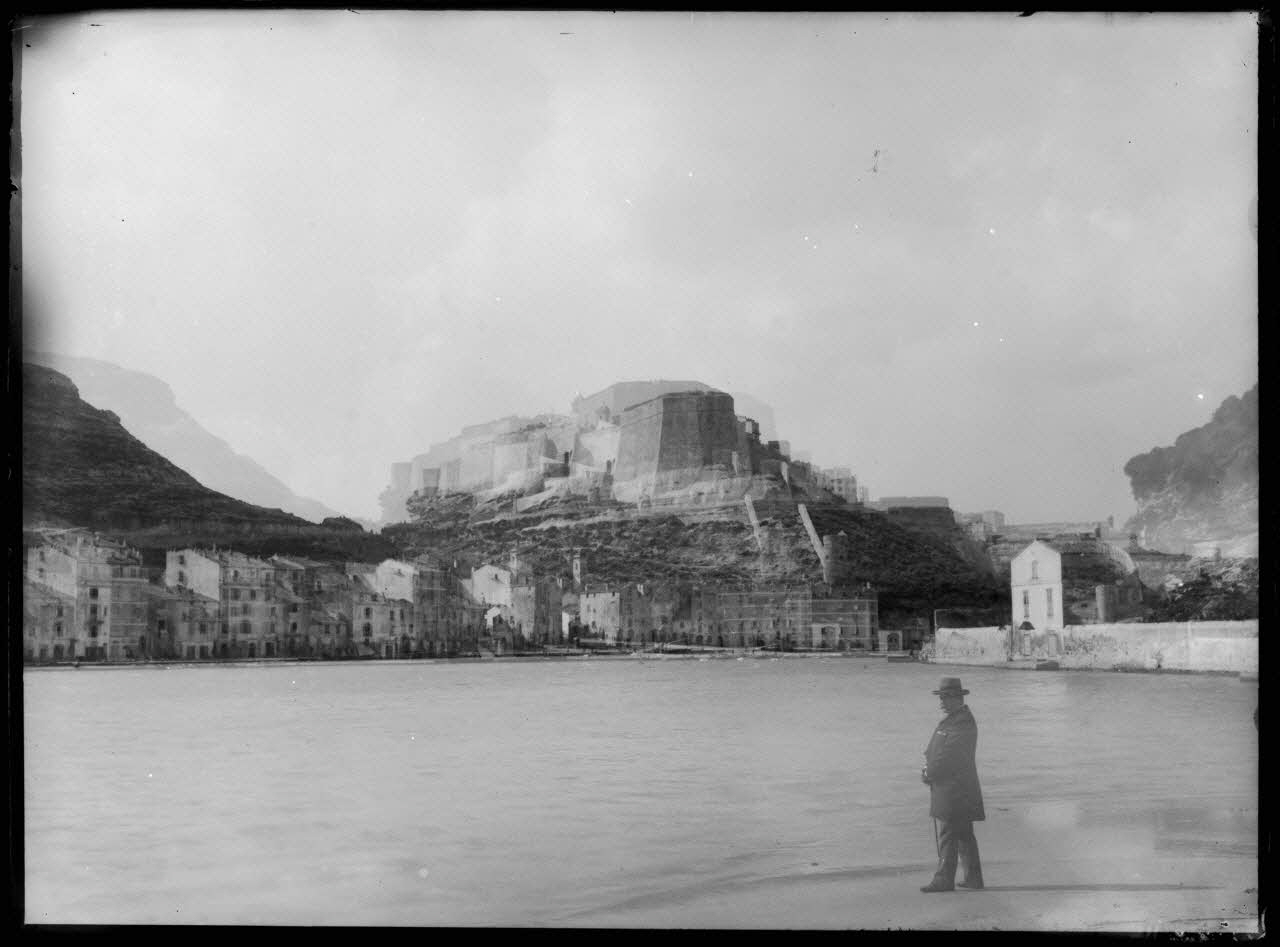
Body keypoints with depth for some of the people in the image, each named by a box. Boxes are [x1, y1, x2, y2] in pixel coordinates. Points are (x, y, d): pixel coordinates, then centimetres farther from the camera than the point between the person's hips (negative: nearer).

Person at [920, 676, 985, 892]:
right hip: (949, 786, 10)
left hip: (955, 787, -10)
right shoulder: (953, 718, 16)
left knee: (948, 833, -7)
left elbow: (949, 756, -19)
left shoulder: (963, 724, -17)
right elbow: (937, 750, 18)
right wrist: (929, 767, 2)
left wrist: (929, 774, -10)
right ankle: (973, 877, 19)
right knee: (963, 834, 14)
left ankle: (944, 879, -4)